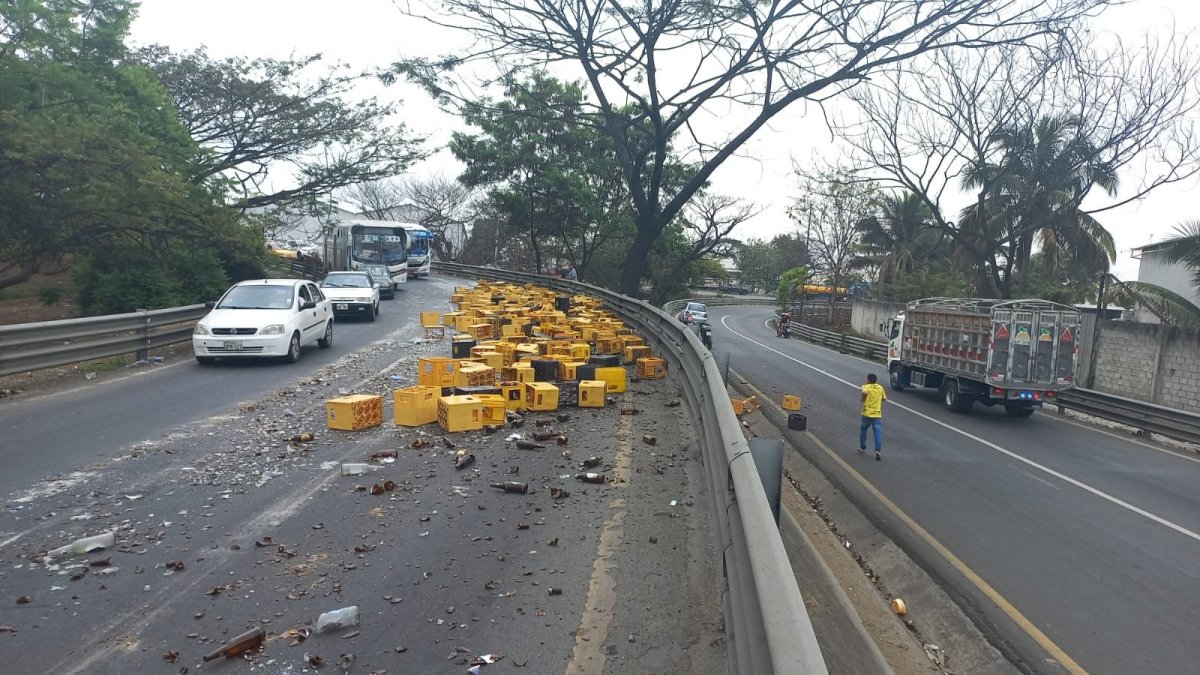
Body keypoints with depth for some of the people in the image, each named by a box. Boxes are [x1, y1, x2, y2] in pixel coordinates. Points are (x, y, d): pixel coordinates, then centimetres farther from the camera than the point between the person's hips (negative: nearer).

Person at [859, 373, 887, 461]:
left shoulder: (866, 387, -5)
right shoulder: (880, 387, 7)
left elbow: (865, 392, -29)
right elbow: (884, 398, 17)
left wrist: (863, 399, -11)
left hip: (867, 414, -2)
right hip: (877, 414, 2)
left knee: (863, 429, 19)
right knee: (878, 433, -3)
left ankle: (863, 448, 27)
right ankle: (878, 451, -18)